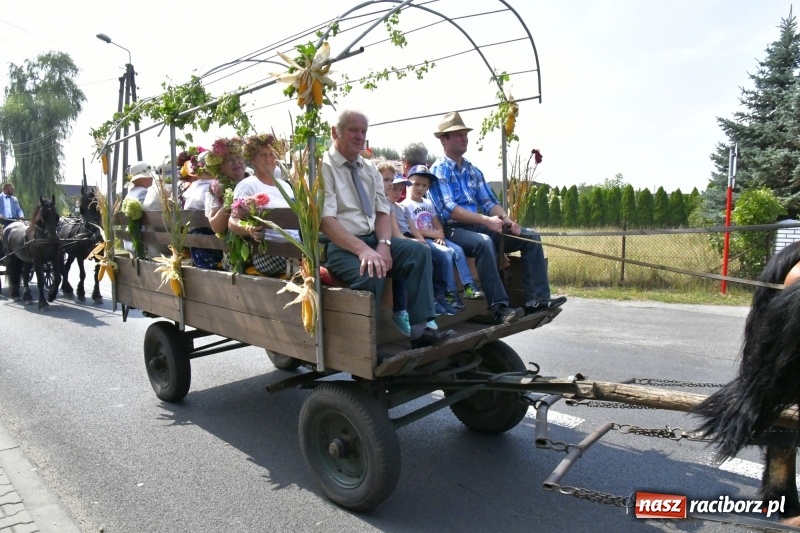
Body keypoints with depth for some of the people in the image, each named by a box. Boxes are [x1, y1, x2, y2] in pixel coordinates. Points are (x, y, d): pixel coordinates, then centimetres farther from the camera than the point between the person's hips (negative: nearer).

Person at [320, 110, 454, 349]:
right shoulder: (323, 167, -7)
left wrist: (383, 244, -12)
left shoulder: (369, 169, 15)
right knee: (370, 273, -34)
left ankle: (419, 329, -15)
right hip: (338, 245, -7)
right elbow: (325, 220, -18)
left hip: (372, 239, 7)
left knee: (419, 251, -12)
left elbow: (382, 212, 9)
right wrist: (362, 249, -29)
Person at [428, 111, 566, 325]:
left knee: (530, 237, -3)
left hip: (480, 226, 8)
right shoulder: (439, 170, -3)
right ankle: (500, 307, -38)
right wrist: (487, 220, -25)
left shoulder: (473, 170, 20)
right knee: (484, 242, -39)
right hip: (454, 229, -8)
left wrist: (507, 219, -7)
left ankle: (537, 298, -11)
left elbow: (490, 202, 15)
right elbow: (448, 210, -17)